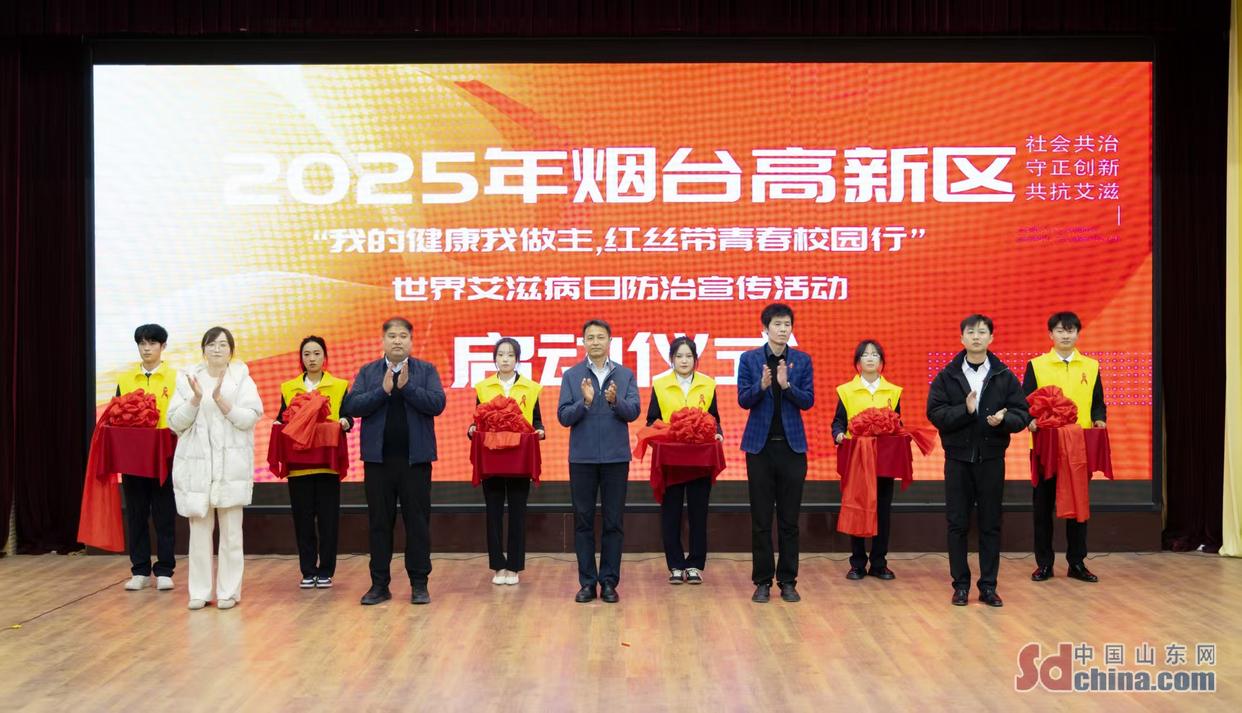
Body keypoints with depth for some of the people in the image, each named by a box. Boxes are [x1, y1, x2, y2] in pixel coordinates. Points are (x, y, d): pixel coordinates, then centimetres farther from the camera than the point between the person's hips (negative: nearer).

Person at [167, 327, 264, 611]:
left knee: (231, 531, 1)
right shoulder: (187, 379, 8)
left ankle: (228, 591, 8)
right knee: (199, 530, 2)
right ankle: (199, 591, 10)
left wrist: (221, 399, -18)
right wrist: (196, 399, -12)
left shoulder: (242, 379, 5)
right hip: (196, 465, 1)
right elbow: (175, 423, 3)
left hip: (231, 466, -1)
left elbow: (250, 418, -7)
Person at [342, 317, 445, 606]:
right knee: (380, 524, 7)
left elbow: (437, 404, -9)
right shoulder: (367, 372, 9)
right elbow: (351, 406, -3)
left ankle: (419, 584, 11)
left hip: (415, 459, -1)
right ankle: (379, 584, 15)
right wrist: (383, 390, -13)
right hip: (378, 458, 1)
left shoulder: (426, 370, 5)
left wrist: (406, 386, -16)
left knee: (418, 523, 3)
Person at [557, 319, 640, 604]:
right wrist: (585, 401, -20)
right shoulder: (572, 375, 3)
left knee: (613, 522, 4)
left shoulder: (625, 375, 5)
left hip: (616, 457, 0)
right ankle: (587, 582, 12)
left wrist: (615, 401, -24)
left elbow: (634, 411, -6)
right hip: (582, 457, 0)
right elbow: (563, 417, -3)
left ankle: (609, 582, 11)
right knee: (583, 521, 4)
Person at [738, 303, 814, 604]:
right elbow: (743, 400, -3)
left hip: (792, 446, 1)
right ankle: (762, 581, 11)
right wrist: (762, 385, -22)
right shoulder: (749, 359, 2)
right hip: (760, 445, -1)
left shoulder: (802, 360, 4)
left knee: (789, 519, 5)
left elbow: (808, 401, -1)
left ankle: (788, 581, 13)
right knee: (761, 519, 4)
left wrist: (787, 385, -19)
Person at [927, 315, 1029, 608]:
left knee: (990, 524, 6)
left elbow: (1022, 414, 1)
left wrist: (1003, 419, -20)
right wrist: (965, 410, -20)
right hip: (958, 459, 0)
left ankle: (988, 586, 14)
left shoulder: (1005, 376, 4)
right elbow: (935, 413, -6)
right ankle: (961, 585, 13)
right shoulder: (947, 376, 2)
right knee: (957, 524, 4)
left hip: (991, 459, 0)